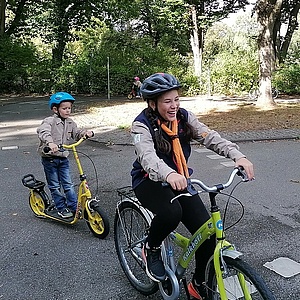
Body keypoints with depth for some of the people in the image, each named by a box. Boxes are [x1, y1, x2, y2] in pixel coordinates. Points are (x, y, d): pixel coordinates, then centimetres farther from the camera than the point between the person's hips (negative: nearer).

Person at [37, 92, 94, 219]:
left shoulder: (70, 123, 5)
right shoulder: (49, 121, -17)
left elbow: (77, 133, 6)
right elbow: (43, 131, -34)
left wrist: (86, 132, -18)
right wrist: (50, 142, -54)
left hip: (63, 158, 5)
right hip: (49, 158, -5)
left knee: (68, 184, 6)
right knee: (55, 186, 6)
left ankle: (74, 207, 13)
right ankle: (62, 208, 17)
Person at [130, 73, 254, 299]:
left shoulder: (184, 117, -3)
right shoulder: (142, 125, -18)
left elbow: (210, 137, -15)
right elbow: (148, 157, -36)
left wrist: (238, 156, -32)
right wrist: (169, 174, -57)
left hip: (179, 180, 5)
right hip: (150, 181, -4)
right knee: (171, 213, -38)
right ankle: (151, 249, -3)